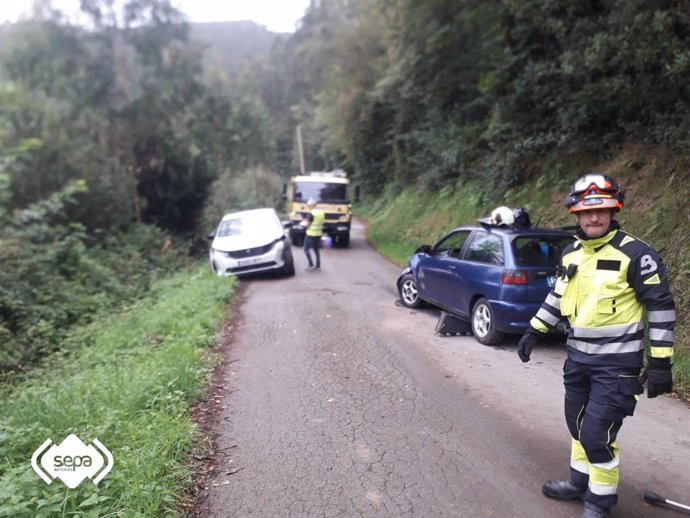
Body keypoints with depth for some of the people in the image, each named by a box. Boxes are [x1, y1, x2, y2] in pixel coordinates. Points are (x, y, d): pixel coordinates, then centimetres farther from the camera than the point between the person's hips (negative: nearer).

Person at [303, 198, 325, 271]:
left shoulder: (311, 214, -16)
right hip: (318, 234, 8)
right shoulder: (322, 213, 7)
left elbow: (307, 224, -16)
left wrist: (305, 221, 4)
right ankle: (318, 266, 18)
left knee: (306, 249, 2)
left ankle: (311, 265, -4)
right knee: (316, 249, 16)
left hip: (311, 234, -7)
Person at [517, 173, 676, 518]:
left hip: (617, 363, -6)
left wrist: (660, 363, -13)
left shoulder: (635, 254, -14)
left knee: (596, 433, -5)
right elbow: (558, 295, 17)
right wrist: (533, 331, 15)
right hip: (578, 356, 7)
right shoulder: (571, 253, 5)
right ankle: (581, 482, 39)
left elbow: (661, 306, -12)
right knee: (577, 423, 18)